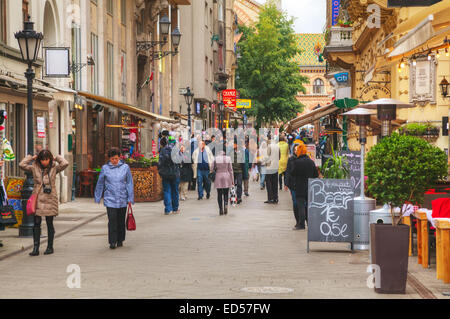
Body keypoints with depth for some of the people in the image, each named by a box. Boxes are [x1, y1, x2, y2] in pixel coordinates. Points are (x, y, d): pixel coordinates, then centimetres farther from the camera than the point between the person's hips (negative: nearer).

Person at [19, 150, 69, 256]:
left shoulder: (54, 168, 0)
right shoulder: (34, 168, 4)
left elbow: (65, 164, -14)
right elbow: (22, 165, -4)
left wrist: (56, 158, -1)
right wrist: (31, 157, 2)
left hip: (50, 199, -1)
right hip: (38, 198, 1)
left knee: (49, 223, 6)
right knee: (36, 223, -1)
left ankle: (50, 246, 16)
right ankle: (35, 248, 0)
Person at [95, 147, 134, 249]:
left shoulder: (125, 167, 1)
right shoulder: (105, 168, 1)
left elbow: (129, 183, 5)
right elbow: (100, 184, 10)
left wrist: (130, 198, 3)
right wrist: (98, 198, 13)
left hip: (122, 200, 1)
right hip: (110, 199, -1)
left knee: (121, 220, 10)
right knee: (112, 221, -9)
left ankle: (120, 240, 23)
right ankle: (112, 242, -6)